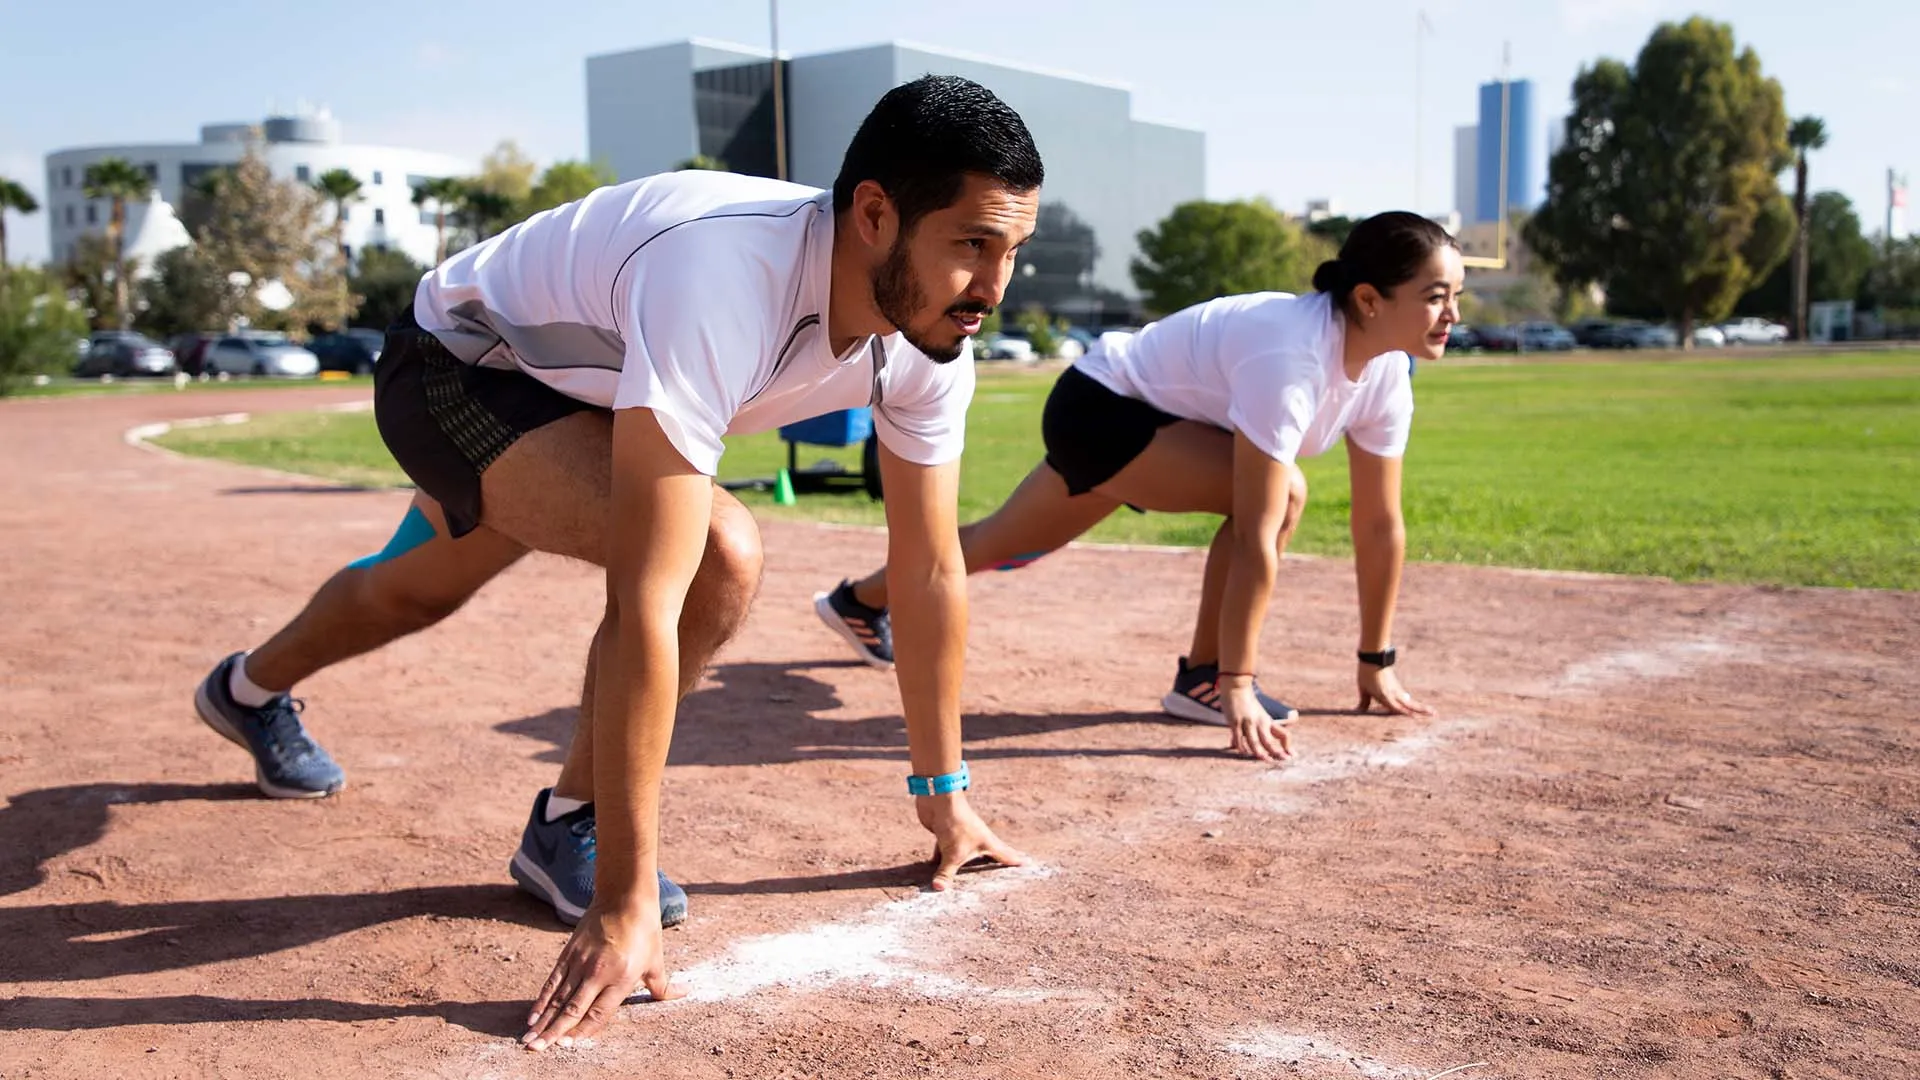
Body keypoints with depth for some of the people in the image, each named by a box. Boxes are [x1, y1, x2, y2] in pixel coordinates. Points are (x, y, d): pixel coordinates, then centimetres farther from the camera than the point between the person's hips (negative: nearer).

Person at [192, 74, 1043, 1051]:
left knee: (423, 592, 30)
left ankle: (253, 692, 62)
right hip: (454, 367, -7)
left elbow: (929, 569, -10)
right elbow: (645, 607, -47)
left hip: (574, 394, 8)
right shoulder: (722, 284, -45)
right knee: (713, 555, -30)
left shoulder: (930, 327, -21)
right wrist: (624, 906, -44)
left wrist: (943, 793, -5)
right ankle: (572, 827, -6)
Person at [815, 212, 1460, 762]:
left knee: (1010, 544, 21)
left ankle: (859, 602, 44)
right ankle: (1203, 678, -10)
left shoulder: (1386, 375, -10)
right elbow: (1255, 535, -38)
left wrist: (1376, 663, 0)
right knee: (1280, 493, -26)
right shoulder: (1290, 357, -37)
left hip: (1148, 418, 9)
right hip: (1098, 409, -9)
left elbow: (1380, 525, -3)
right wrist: (1238, 685, -36)